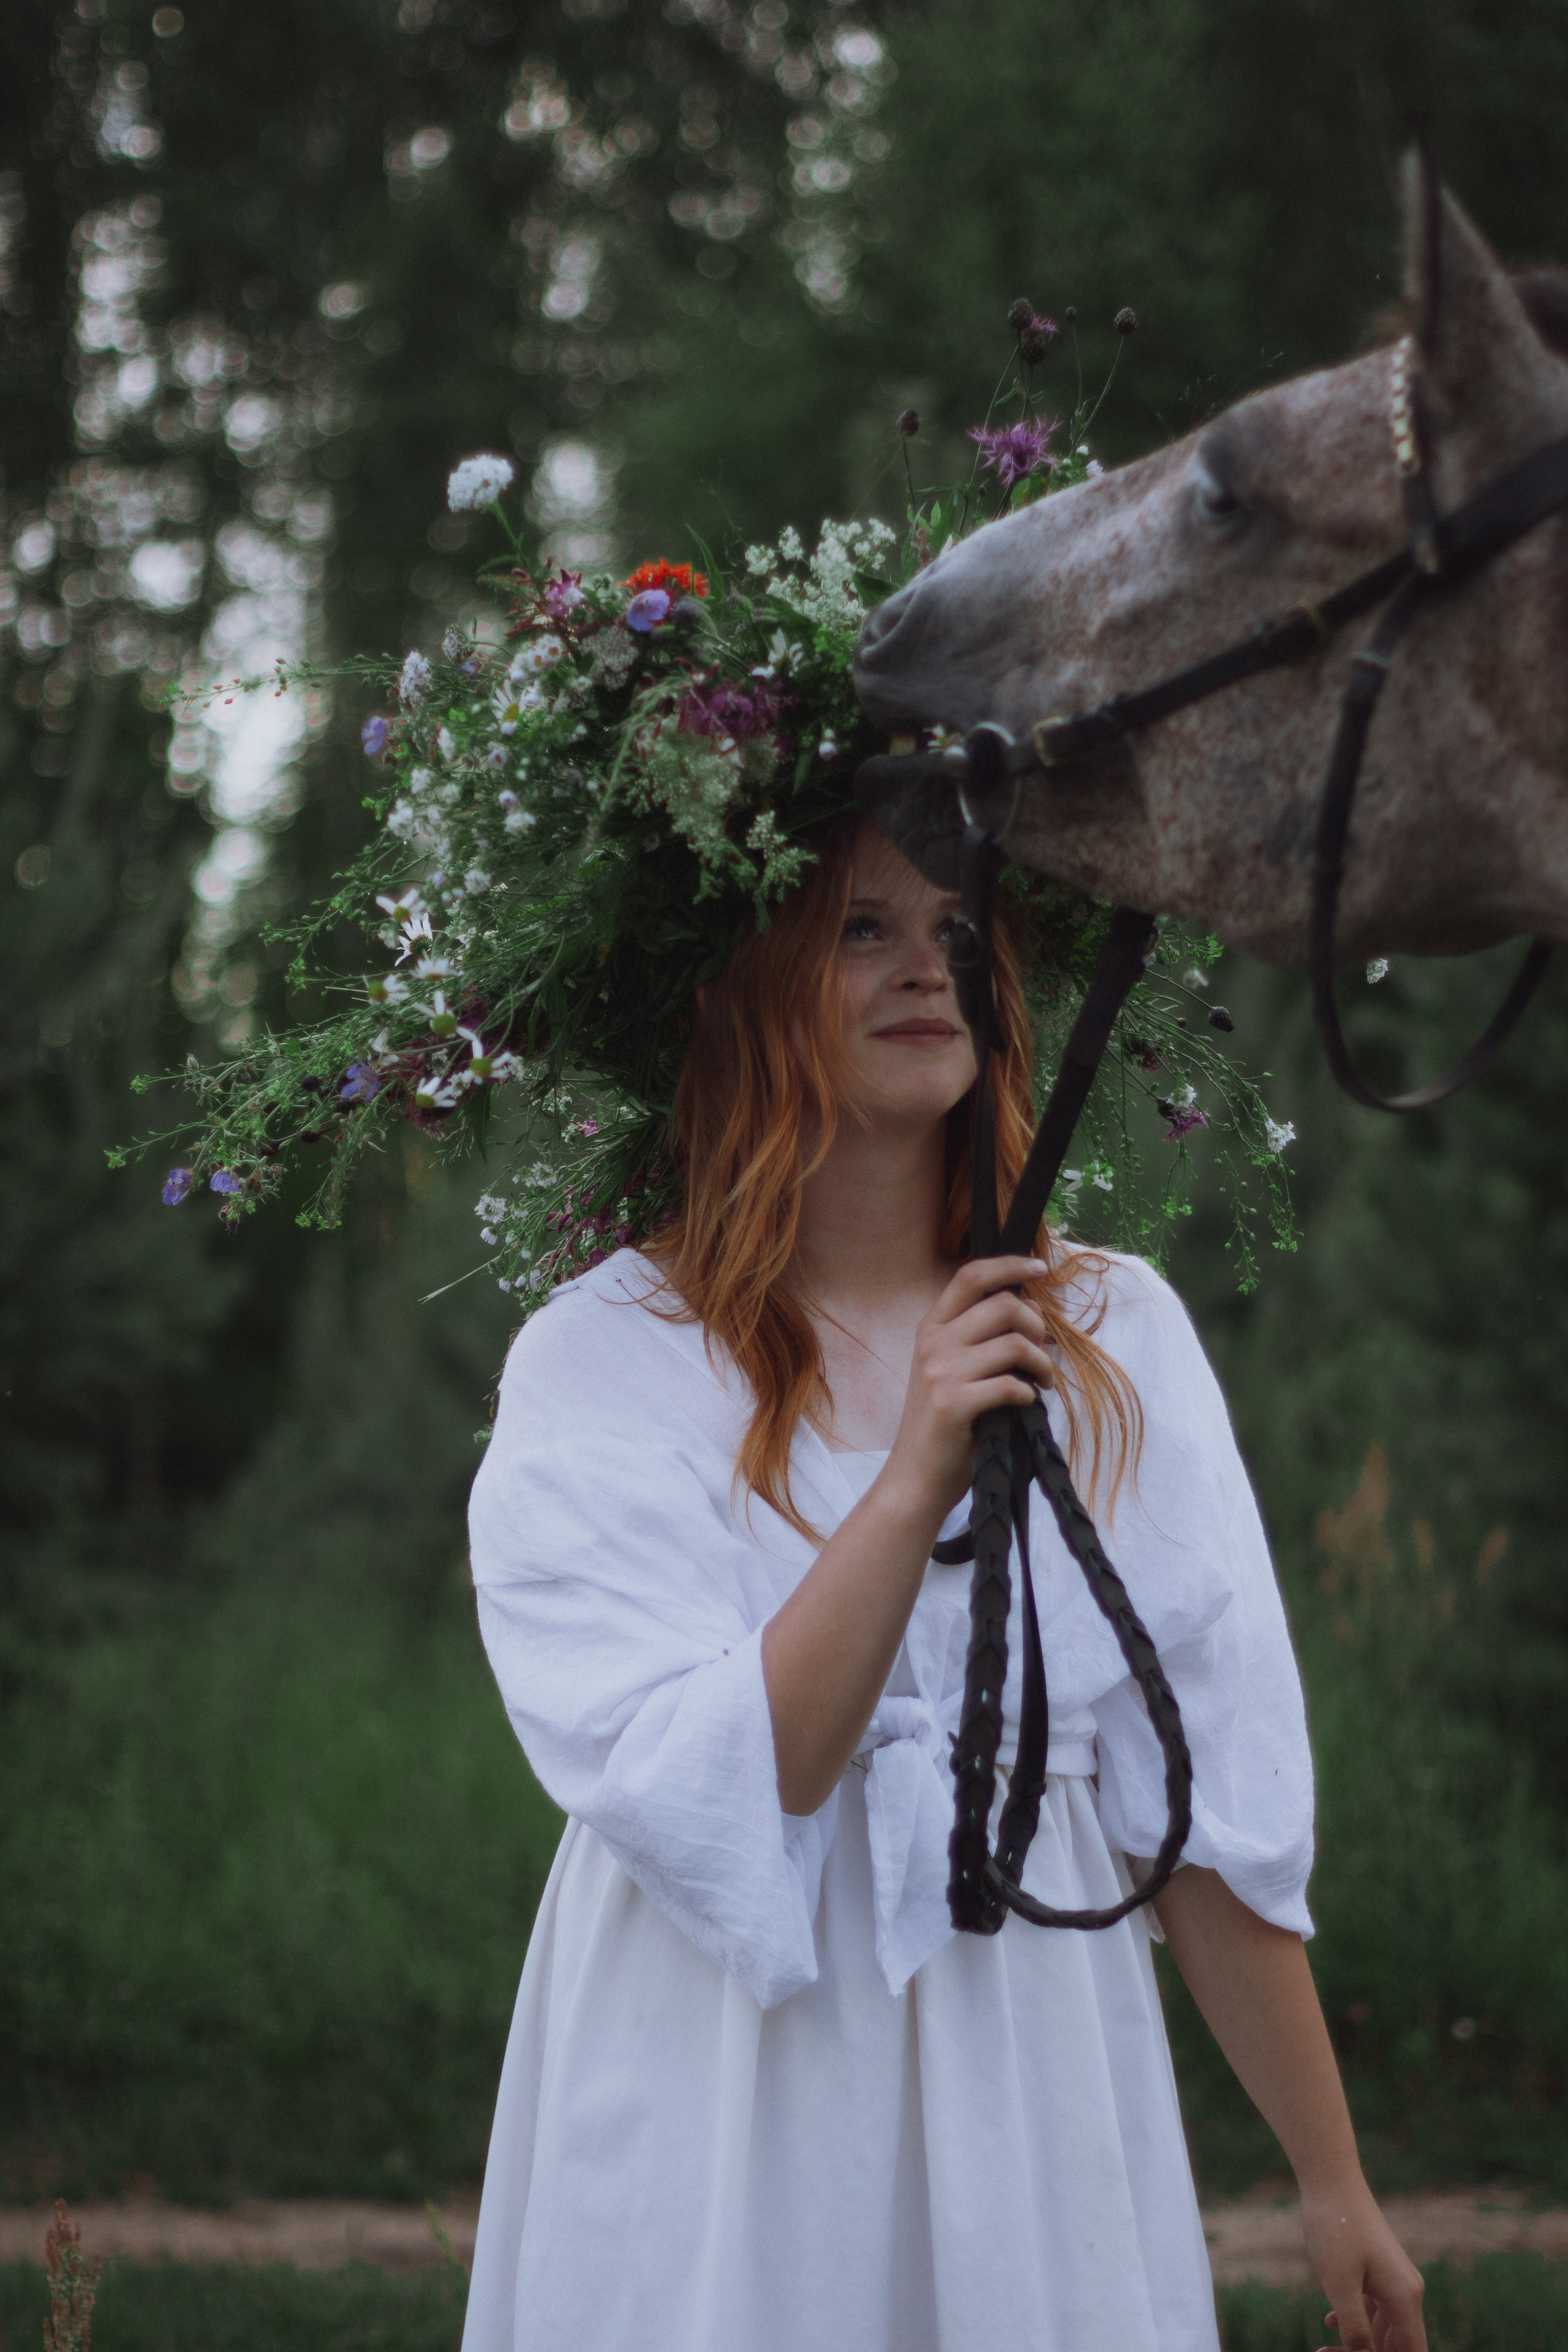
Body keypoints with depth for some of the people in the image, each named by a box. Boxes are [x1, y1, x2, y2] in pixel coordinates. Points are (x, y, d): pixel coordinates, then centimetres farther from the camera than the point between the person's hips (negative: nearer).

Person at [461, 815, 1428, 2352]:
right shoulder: (597, 1363, -6)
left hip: (1033, 2097, 2)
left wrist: (1332, 2184, 2)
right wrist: (912, 1485, -25)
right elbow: (690, 1806, -17)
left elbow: (1217, 1812, 2)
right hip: (722, 2126, -2)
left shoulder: (1117, 1337, 1)